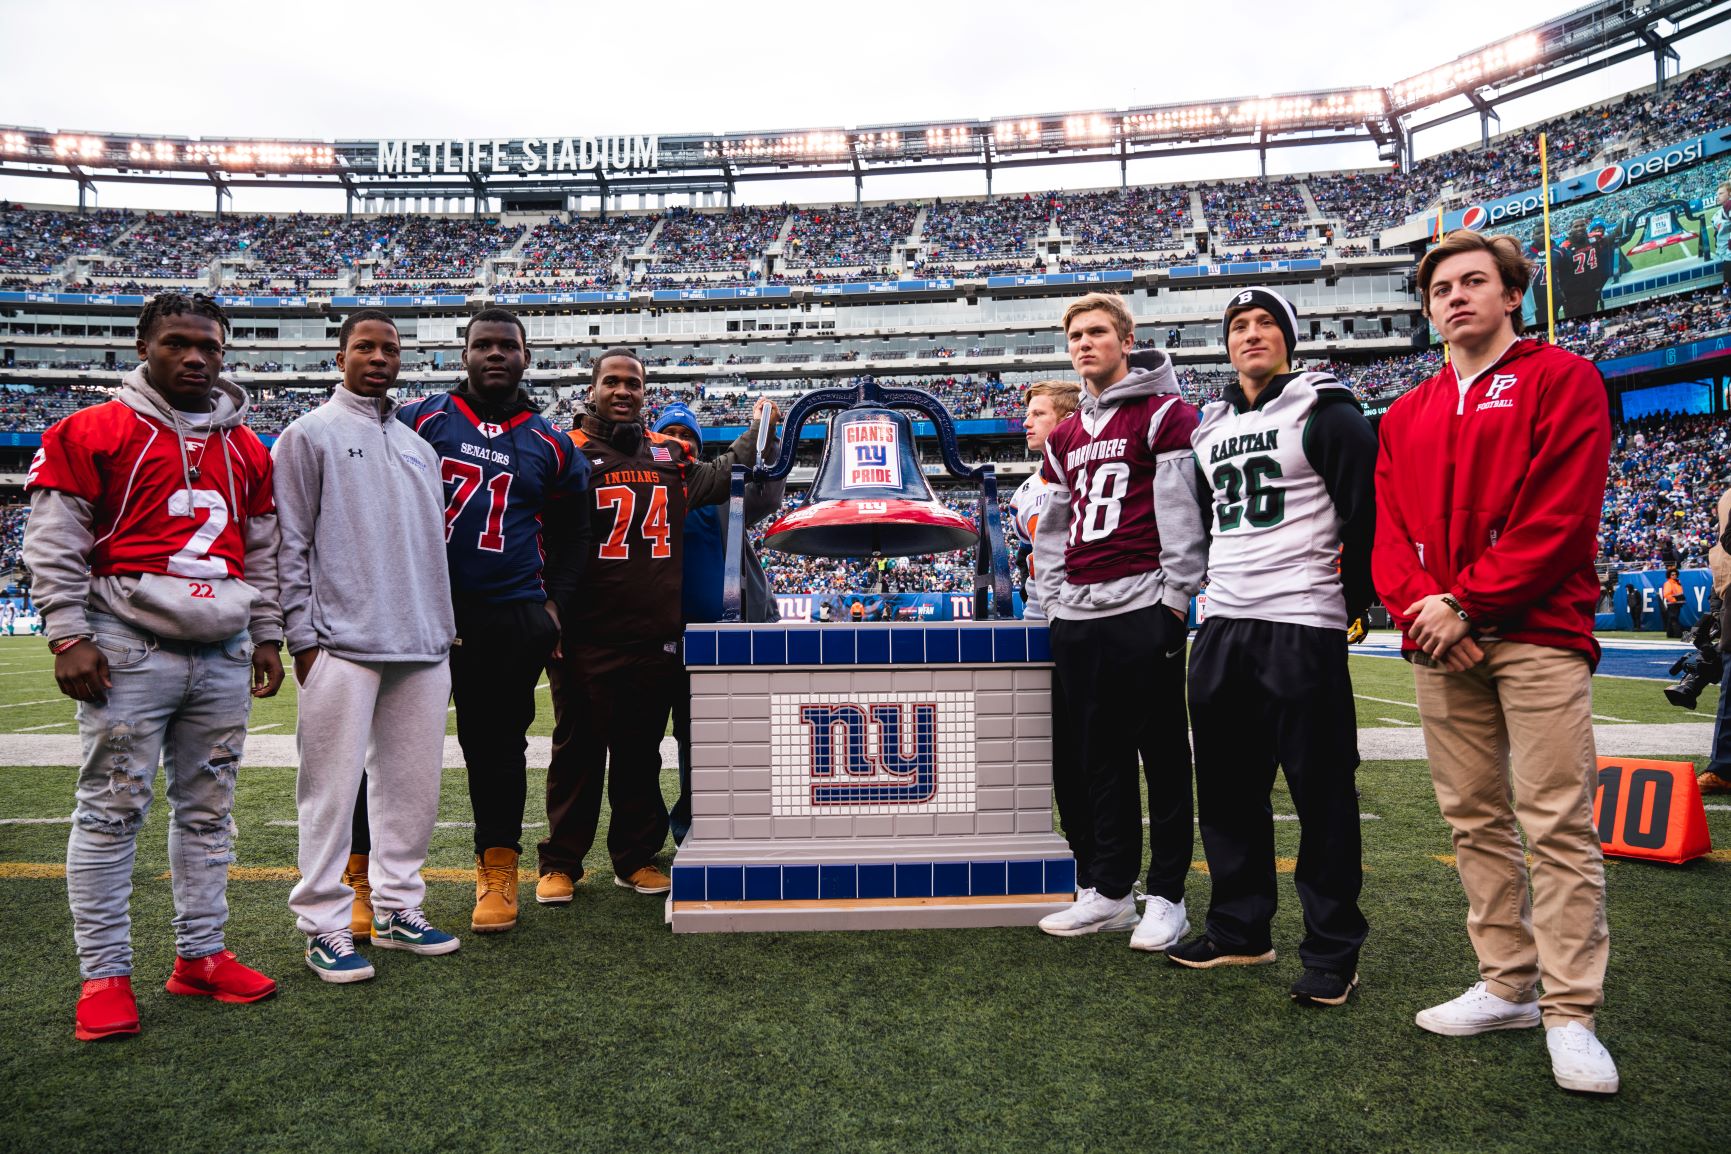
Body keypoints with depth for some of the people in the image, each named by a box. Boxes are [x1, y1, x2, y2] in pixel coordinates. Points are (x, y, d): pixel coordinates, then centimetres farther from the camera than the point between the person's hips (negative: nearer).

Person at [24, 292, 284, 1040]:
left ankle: (201, 955, 20)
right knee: (111, 811, -1)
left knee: (207, 809, 10)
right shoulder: (94, 432, 0)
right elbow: (53, 541, -3)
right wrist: (69, 635, -9)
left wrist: (266, 635, 15)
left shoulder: (246, 449, 15)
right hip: (130, 651, -5)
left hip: (224, 655, 5)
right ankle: (103, 976, 9)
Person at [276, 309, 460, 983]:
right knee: (333, 788, -3)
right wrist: (302, 637, -9)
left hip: (423, 647, 6)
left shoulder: (418, 446, 20)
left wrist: (444, 632, 16)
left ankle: (398, 908, 21)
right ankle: (324, 925, 7)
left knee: (411, 783, 9)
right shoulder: (310, 435, 3)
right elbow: (291, 545, -3)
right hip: (343, 644, -6)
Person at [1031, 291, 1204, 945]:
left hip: (1143, 609, -6)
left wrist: (1175, 596, -12)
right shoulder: (1066, 437, 20)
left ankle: (1167, 897, 11)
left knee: (1162, 755, 1)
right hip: (1077, 616, 7)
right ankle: (1108, 892, 19)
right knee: (1099, 757, 10)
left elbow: (1183, 510, -7)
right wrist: (1052, 597, 14)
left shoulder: (1165, 414, 0)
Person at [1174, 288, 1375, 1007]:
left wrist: (1353, 602, -9)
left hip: (1302, 626, -7)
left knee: (1321, 790, -1)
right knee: (1227, 785, 12)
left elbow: (1366, 512, -7)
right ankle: (1239, 928, 25)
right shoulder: (1210, 428, 18)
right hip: (1221, 626, 7)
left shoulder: (1324, 414, -2)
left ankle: (1332, 951, 11)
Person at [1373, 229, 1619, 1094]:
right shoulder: (1407, 415, 19)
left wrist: (1467, 601, -14)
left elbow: (1561, 514, -9)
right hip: (1441, 643, 5)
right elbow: (1389, 530, 10)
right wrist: (1419, 606, -8)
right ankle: (1507, 987, 19)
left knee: (1558, 823, -6)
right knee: (1476, 820, 9)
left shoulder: (1562, 378, 3)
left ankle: (1570, 1014, 2)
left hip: (1537, 632, -5)